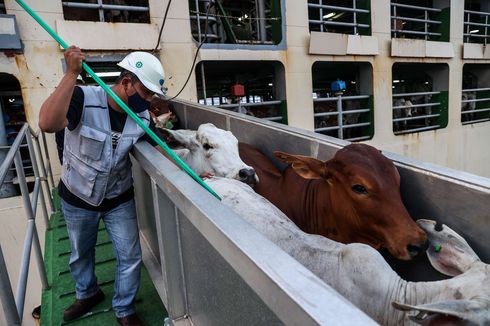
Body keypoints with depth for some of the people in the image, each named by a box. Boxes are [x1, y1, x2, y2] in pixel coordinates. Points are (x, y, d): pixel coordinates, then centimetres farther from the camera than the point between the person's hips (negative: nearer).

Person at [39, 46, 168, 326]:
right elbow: (48, 124, -43)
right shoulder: (84, 98, -25)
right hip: (77, 198, -1)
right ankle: (88, 294, 53)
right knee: (81, 254, 23)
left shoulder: (142, 116, -13)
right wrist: (72, 74, -44)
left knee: (130, 257, 5)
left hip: (119, 199, 2)